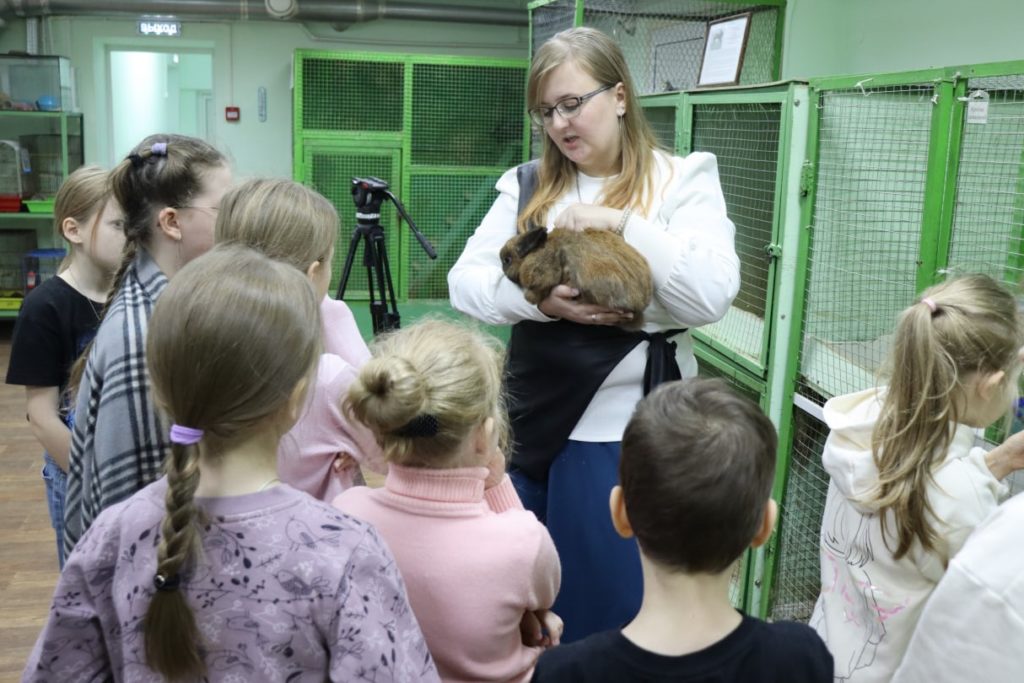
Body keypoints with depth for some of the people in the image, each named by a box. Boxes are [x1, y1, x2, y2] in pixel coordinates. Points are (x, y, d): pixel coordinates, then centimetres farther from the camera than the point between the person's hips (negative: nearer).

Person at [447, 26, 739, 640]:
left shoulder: (684, 179, -3)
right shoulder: (527, 184, 7)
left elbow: (712, 297, -14)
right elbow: (465, 280, 1)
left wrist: (623, 221, -20)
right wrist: (537, 300, -17)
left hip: (629, 432, -3)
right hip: (534, 419, 4)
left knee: (615, 602, 10)